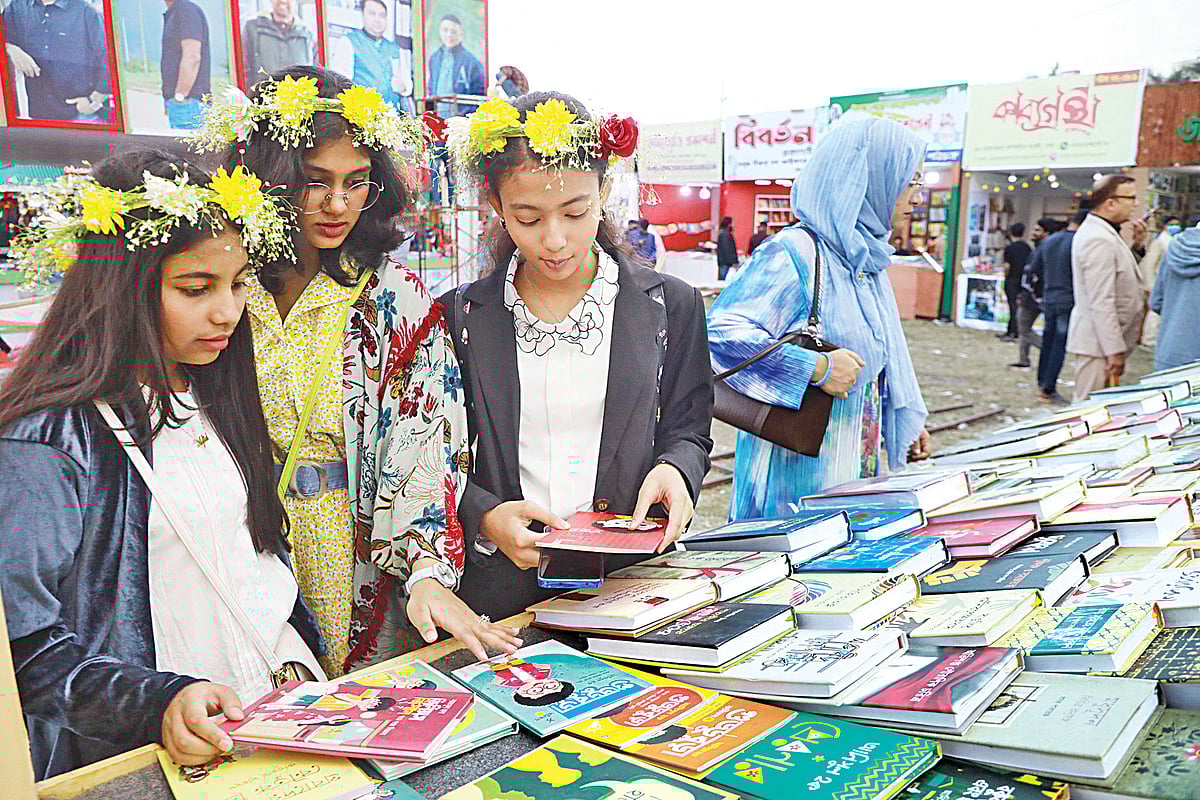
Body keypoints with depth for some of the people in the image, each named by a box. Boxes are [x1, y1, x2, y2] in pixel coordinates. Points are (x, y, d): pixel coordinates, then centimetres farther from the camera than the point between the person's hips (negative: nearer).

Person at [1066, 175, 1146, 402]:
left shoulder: (1099, 232, 15)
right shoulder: (1099, 240, -19)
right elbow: (1101, 302, -23)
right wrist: (1115, 351, -22)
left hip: (1097, 337, 11)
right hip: (1097, 341, -11)